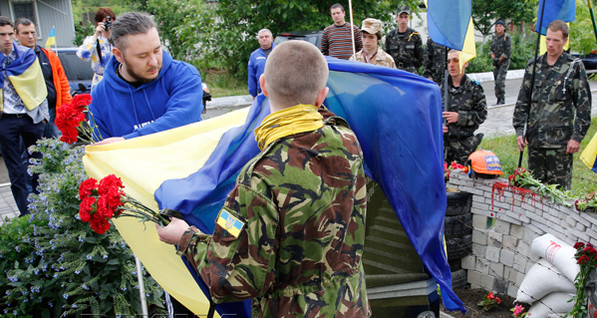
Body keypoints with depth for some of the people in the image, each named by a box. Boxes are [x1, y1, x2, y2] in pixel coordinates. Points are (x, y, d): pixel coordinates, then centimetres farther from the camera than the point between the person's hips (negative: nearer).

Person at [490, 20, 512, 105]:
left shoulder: (507, 37, -7)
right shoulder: (494, 37, 13)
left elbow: (508, 51, -12)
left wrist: (499, 60, -13)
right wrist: (493, 58, -6)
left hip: (504, 61, -7)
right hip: (496, 63, 7)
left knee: (500, 80, -17)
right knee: (496, 81, 6)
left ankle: (503, 99, -11)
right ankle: (499, 100, 11)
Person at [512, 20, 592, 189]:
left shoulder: (574, 67, 0)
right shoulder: (533, 66, 10)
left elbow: (584, 107, 0)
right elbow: (522, 102, 13)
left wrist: (577, 136, -6)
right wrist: (519, 130, 5)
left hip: (560, 141, -4)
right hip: (534, 139, 4)